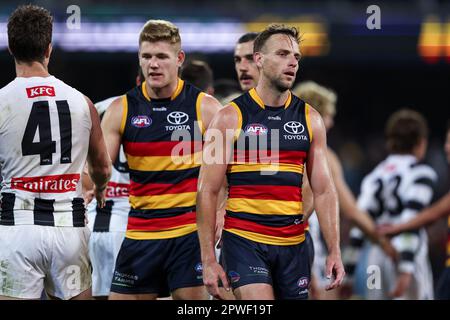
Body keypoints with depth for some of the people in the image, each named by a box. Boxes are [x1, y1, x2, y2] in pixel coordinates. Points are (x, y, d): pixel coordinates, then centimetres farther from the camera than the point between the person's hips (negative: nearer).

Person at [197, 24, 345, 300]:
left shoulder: (310, 119, 9)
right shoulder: (231, 117, -3)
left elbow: (324, 190, 10)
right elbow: (208, 192, -3)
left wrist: (335, 251, 0)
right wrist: (208, 259, -9)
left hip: (293, 245, 4)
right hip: (244, 242, -4)